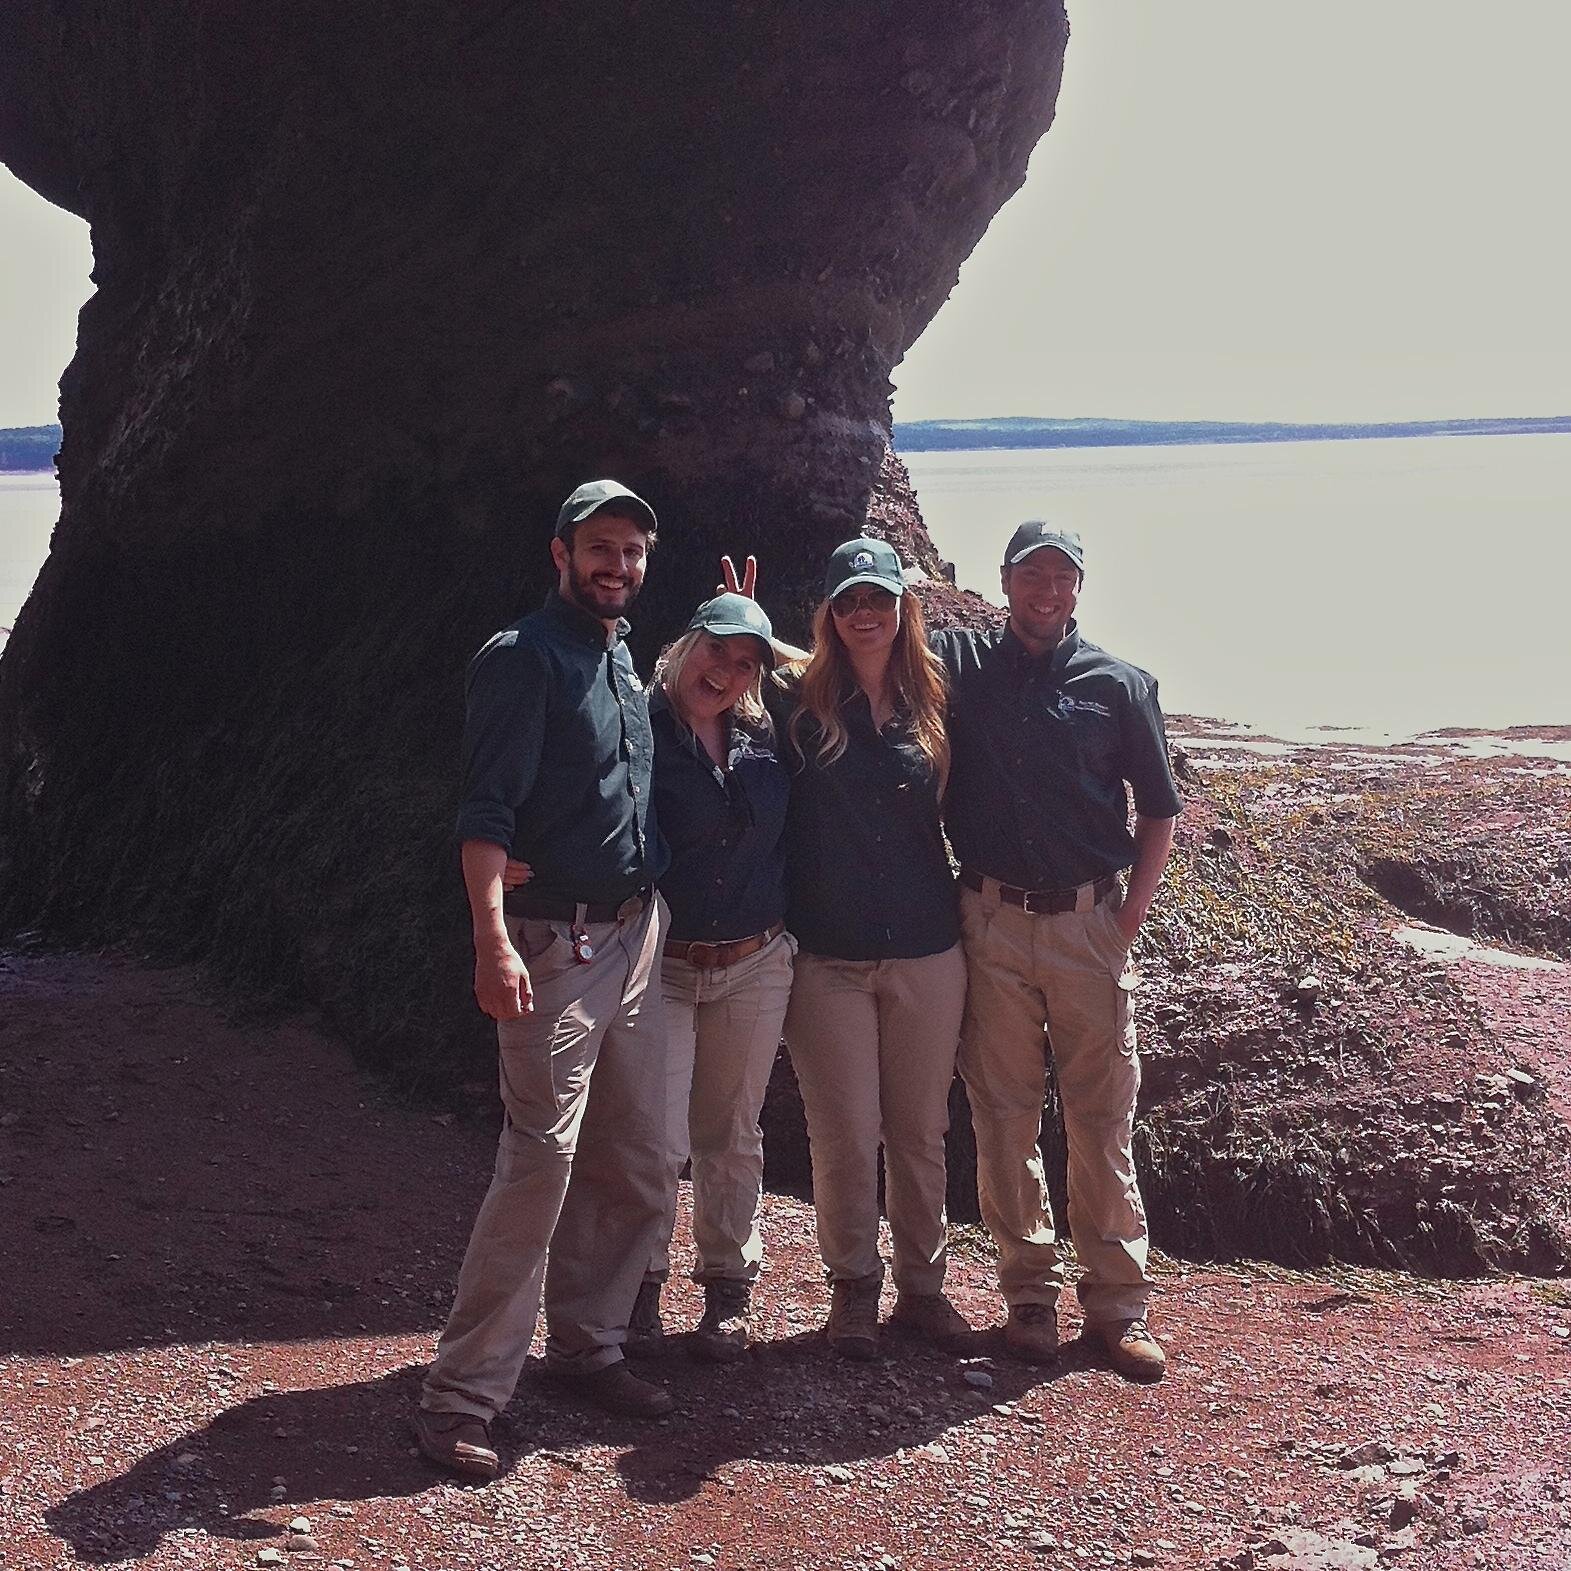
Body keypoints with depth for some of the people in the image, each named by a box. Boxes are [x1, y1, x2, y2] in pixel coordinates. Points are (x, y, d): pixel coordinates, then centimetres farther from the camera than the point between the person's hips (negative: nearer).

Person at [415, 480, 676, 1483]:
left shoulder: (628, 662, 16)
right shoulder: (524, 659, -8)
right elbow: (486, 813, -17)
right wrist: (492, 938, -28)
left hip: (638, 938, 8)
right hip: (558, 943, -8)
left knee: (636, 1162, 11)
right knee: (543, 1159, -13)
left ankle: (586, 1345, 26)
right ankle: (465, 1393, -7)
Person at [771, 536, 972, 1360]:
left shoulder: (929, 708, 6)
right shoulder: (800, 707, 0)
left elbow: (945, 816, 15)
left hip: (927, 956, 2)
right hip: (829, 959, -2)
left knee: (921, 1132, 10)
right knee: (844, 1137, 1)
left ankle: (922, 1286, 24)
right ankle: (853, 1290, 19)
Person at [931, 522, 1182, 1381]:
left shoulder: (1118, 684, 5)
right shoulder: (958, 663, 5)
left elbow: (1158, 811, 9)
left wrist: (1128, 919, 1)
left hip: (1089, 925, 0)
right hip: (993, 923, 0)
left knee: (1105, 1119, 2)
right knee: (1004, 1117, 5)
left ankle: (1118, 1300, 11)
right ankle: (1027, 1292, 17)